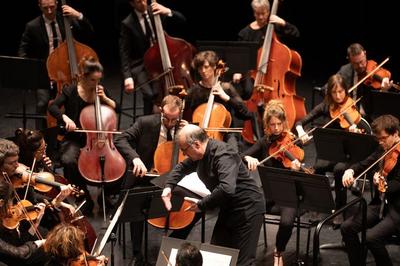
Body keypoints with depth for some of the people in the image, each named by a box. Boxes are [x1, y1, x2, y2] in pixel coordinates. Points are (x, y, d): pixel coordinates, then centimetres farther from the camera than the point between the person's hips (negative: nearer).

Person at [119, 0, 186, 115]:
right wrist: (128, 77, -23)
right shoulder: (127, 24, -8)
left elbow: (182, 19, 5)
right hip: (140, 66, -3)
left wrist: (168, 12, -16)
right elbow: (124, 53, -10)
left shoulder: (154, 11, 2)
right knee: (150, 94, -29)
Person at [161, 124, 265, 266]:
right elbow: (181, 167, 22)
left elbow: (227, 189, -40)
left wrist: (201, 205, -28)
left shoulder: (223, 155, -26)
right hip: (228, 208, 9)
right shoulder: (200, 154, 3)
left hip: (248, 208, -9)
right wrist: (168, 186, 4)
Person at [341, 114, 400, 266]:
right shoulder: (383, 150, 8)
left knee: (371, 237, -26)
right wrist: (351, 170, -8)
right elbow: (365, 164, 14)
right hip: (381, 203, 8)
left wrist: (384, 185, -43)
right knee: (347, 228, -5)